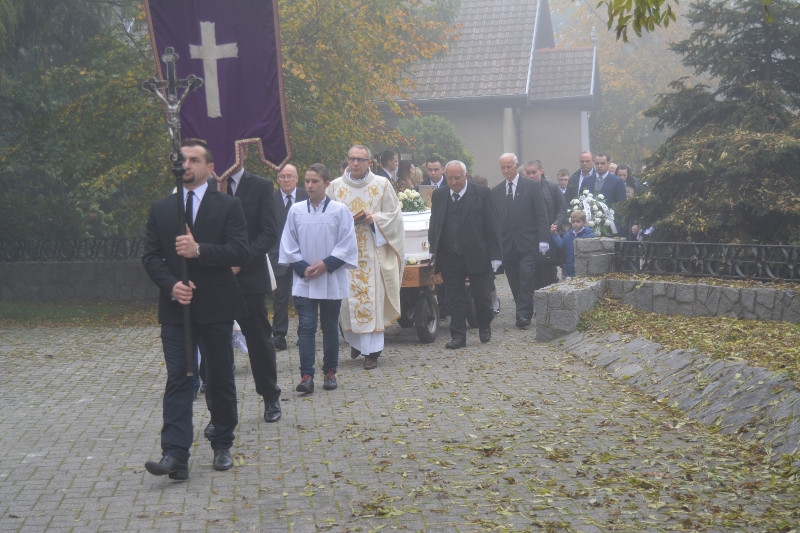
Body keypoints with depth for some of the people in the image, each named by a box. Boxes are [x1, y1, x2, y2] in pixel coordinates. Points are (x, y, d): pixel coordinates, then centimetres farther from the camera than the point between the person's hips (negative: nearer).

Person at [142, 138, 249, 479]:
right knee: (177, 380, -5)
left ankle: (222, 447, 24)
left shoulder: (228, 206, 1)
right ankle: (175, 456, -9)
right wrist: (171, 285, -12)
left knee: (220, 380, 9)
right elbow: (150, 257, 5)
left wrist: (199, 250, -22)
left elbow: (240, 252, -10)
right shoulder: (160, 209, 10)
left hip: (216, 308, -1)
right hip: (175, 307, 2)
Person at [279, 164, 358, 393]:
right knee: (306, 327, -5)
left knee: (330, 327, 9)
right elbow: (288, 245, 5)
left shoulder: (340, 210, -2)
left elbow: (347, 245, -2)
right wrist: (303, 268, -7)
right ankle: (306, 376, -6)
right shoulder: (296, 210, 2)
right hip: (303, 281, 1)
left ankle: (330, 372, 20)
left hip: (332, 280, -1)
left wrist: (326, 264, -12)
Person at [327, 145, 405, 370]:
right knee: (347, 298, 2)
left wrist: (374, 219, -11)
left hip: (373, 252, -1)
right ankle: (355, 341, 25)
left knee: (372, 299, -5)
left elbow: (394, 215, 5)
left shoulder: (382, 185, 5)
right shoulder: (335, 186, 8)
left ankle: (371, 351, -1)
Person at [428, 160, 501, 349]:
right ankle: (458, 336, 11)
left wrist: (495, 255, -9)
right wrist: (434, 252, 7)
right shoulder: (439, 195, 6)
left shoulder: (482, 193, -4)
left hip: (477, 255, -2)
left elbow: (491, 225, -5)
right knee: (455, 298, 5)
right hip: (450, 258, 3)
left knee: (481, 295, 7)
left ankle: (484, 326, 33)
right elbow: (434, 225, 12)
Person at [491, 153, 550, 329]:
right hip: (507, 245, 4)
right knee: (515, 283, 6)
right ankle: (525, 313, 16)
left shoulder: (531, 186, 1)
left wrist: (543, 240, -10)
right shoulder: (496, 191, 11)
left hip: (528, 244, -4)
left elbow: (541, 214, -3)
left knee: (526, 280, -9)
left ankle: (523, 315, -7)